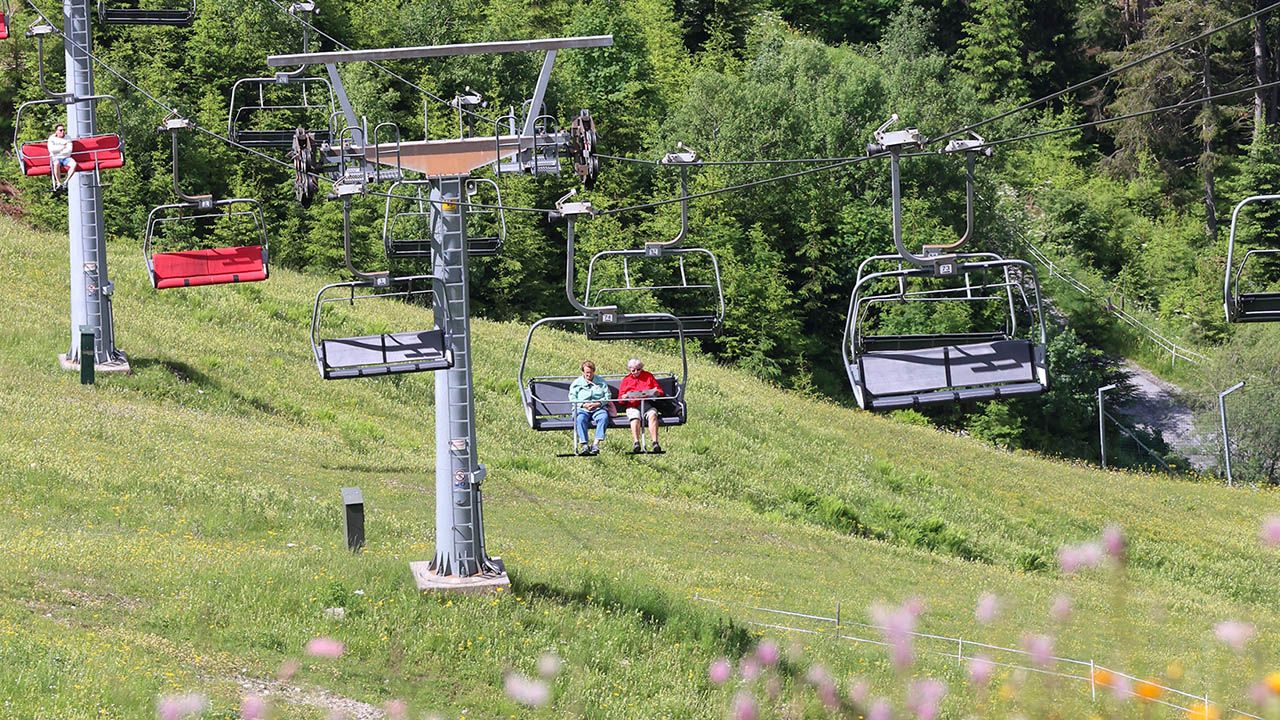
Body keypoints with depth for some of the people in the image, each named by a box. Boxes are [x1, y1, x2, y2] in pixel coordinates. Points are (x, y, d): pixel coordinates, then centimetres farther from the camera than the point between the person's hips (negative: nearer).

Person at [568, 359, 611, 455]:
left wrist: (598, 403, -10)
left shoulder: (601, 382, 17)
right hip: (581, 409, -1)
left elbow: (607, 396, 8)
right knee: (580, 419, -35)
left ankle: (596, 444, -38)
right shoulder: (576, 383, 15)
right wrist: (584, 405, -12)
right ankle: (585, 446, -40)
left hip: (598, 408, 1)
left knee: (604, 417, -34)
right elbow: (572, 398, 5)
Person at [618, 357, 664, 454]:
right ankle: (636, 443, -47)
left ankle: (654, 442, -43)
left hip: (647, 403, 0)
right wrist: (625, 397, -11)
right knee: (635, 417, -35)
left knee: (652, 415, -34)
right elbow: (620, 398, 14)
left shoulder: (648, 376, 19)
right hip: (632, 405, 0)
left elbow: (660, 390, 17)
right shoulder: (626, 380, 20)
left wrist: (656, 392, -7)